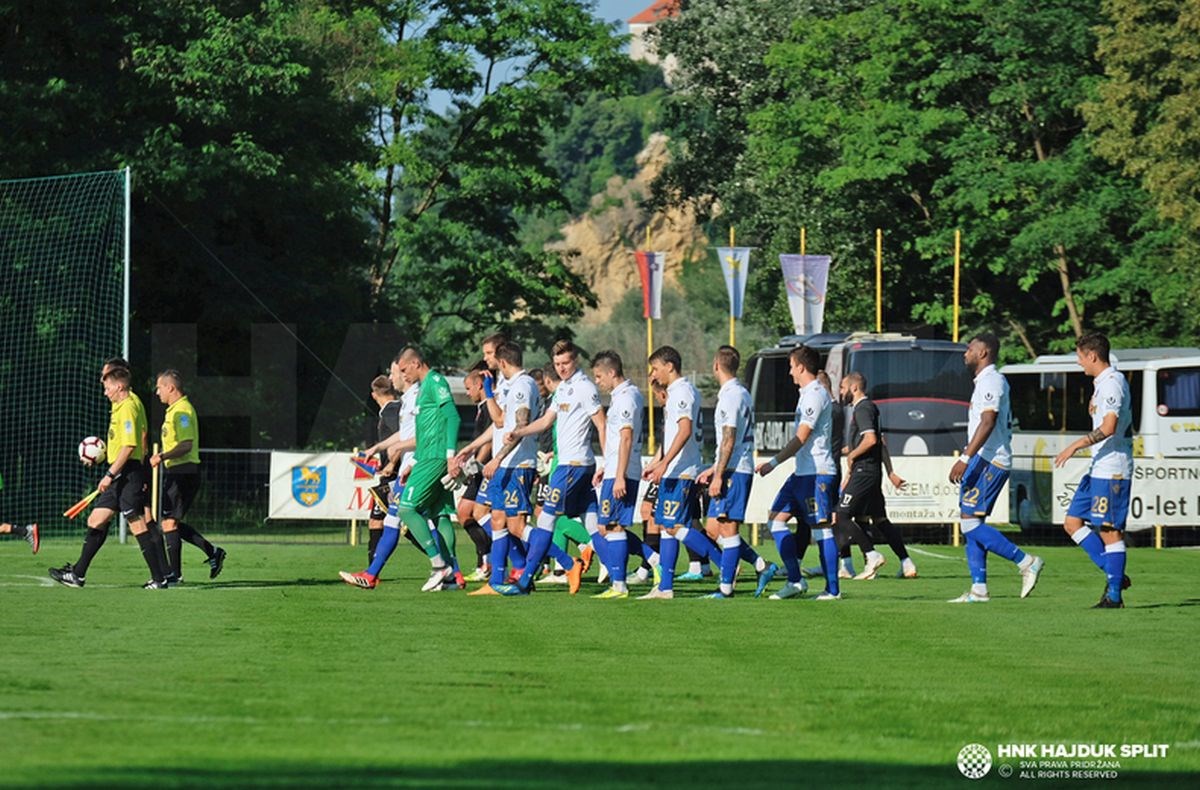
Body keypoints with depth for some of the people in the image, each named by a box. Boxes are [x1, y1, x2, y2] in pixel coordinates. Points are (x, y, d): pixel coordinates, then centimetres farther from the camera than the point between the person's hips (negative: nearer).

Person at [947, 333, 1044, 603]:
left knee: (971, 524, -13)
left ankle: (1026, 562, -12)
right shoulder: (988, 381, 20)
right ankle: (979, 589, 6)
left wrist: (965, 458, -28)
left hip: (987, 461, -11)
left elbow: (988, 422, -23)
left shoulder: (990, 381, -12)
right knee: (971, 525, 8)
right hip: (985, 461, 11)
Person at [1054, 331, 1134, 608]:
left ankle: (1114, 595, -2)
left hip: (1111, 471, -11)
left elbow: (1108, 428, -25)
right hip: (1098, 470, 11)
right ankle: (1114, 574, 12)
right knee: (1073, 522, 10)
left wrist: (1076, 446, -20)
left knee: (1110, 531, -6)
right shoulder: (1103, 383, 17)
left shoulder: (1112, 383, -15)